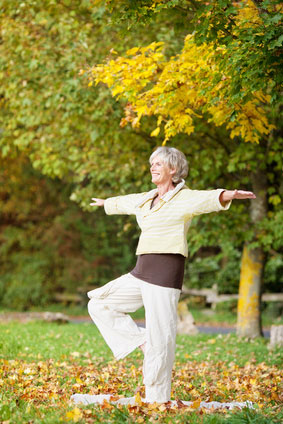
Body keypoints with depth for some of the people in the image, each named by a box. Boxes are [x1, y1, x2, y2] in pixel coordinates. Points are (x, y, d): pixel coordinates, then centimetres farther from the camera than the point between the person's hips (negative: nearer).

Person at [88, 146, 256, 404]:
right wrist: (104, 203, 58)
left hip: (166, 273, -8)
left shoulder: (185, 198, -6)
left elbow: (208, 199, -27)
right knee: (99, 303, 13)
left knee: (159, 337, -7)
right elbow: (123, 203, 39)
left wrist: (229, 195, -49)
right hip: (141, 272, 8)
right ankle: (142, 342, 11)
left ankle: (158, 400, 3)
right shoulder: (146, 200, 18)